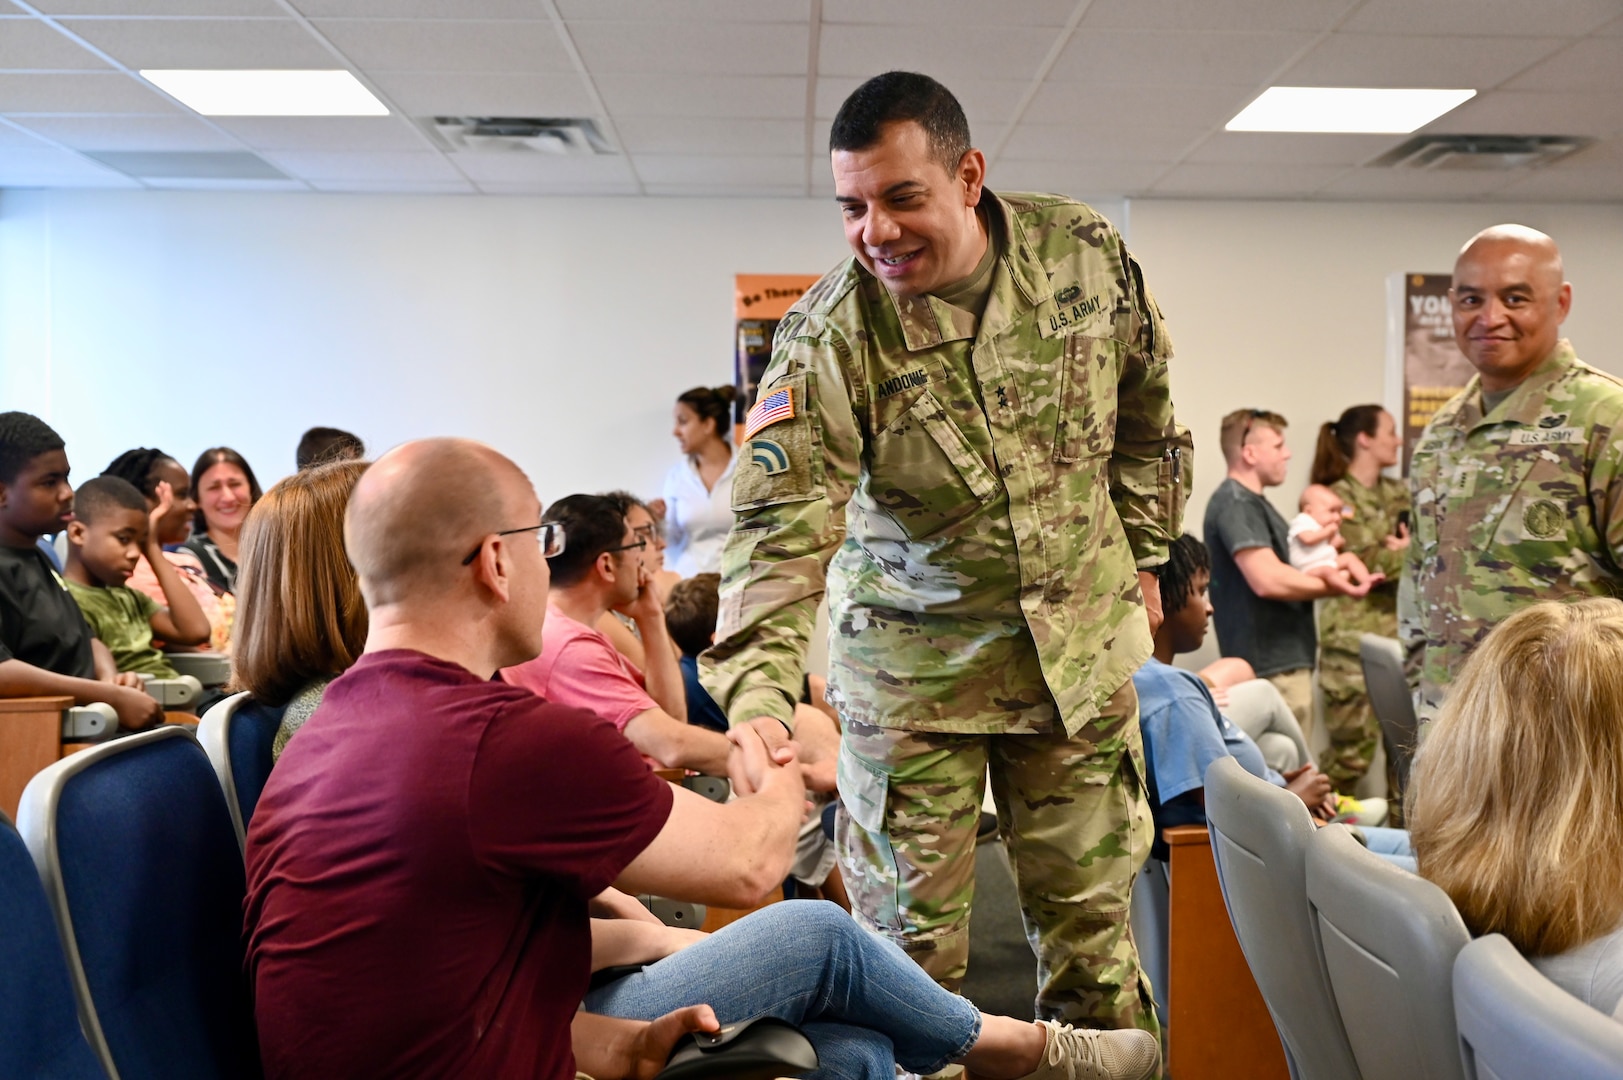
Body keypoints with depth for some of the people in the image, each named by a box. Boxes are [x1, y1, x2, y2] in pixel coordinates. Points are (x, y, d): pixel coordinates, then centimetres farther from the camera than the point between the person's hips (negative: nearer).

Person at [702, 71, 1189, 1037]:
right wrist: (759, 697, -38)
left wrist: (1141, 558, 12)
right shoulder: (829, 339, -17)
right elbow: (780, 528, -25)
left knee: (1092, 918, 12)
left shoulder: (1088, 254, -7)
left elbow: (1147, 414, 10)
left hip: (1082, 648, 3)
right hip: (914, 661, -2)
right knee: (912, 938, 3)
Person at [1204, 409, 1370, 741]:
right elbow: (1268, 580, -24)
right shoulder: (1235, 503, -14)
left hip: (1288, 657, 11)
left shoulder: (1252, 502, 19)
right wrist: (1334, 586, -12)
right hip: (1272, 665, -11)